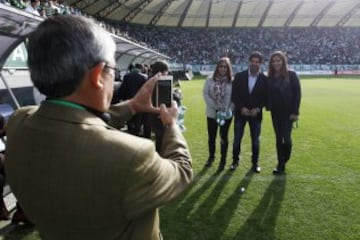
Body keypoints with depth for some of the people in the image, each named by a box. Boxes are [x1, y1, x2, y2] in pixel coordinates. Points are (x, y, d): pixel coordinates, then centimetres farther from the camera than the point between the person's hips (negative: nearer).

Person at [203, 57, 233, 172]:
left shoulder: (232, 81, -7)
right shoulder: (210, 80, -4)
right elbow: (205, 94, -5)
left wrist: (227, 109, -15)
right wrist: (215, 106, -14)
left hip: (226, 114, -2)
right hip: (212, 113, 2)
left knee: (224, 137, 8)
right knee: (211, 136, 14)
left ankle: (223, 160, 21)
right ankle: (211, 156, 36)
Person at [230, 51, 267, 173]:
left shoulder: (264, 79, -3)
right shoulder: (239, 76, -2)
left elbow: (265, 97, 0)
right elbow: (234, 95, -3)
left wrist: (258, 108, -14)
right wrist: (241, 108, -13)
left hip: (256, 114, 0)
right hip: (240, 112, 0)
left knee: (255, 140, 7)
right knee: (237, 139, 8)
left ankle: (255, 163, 22)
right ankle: (235, 161, 24)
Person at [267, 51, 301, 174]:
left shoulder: (291, 75, -6)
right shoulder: (270, 77, 5)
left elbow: (297, 93, -8)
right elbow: (268, 94, 9)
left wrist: (295, 112, -12)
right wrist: (268, 106, -6)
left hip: (288, 112, -4)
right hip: (275, 112, 4)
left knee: (286, 138, -4)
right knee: (278, 138, 8)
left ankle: (284, 162, 20)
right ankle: (280, 164, 19)